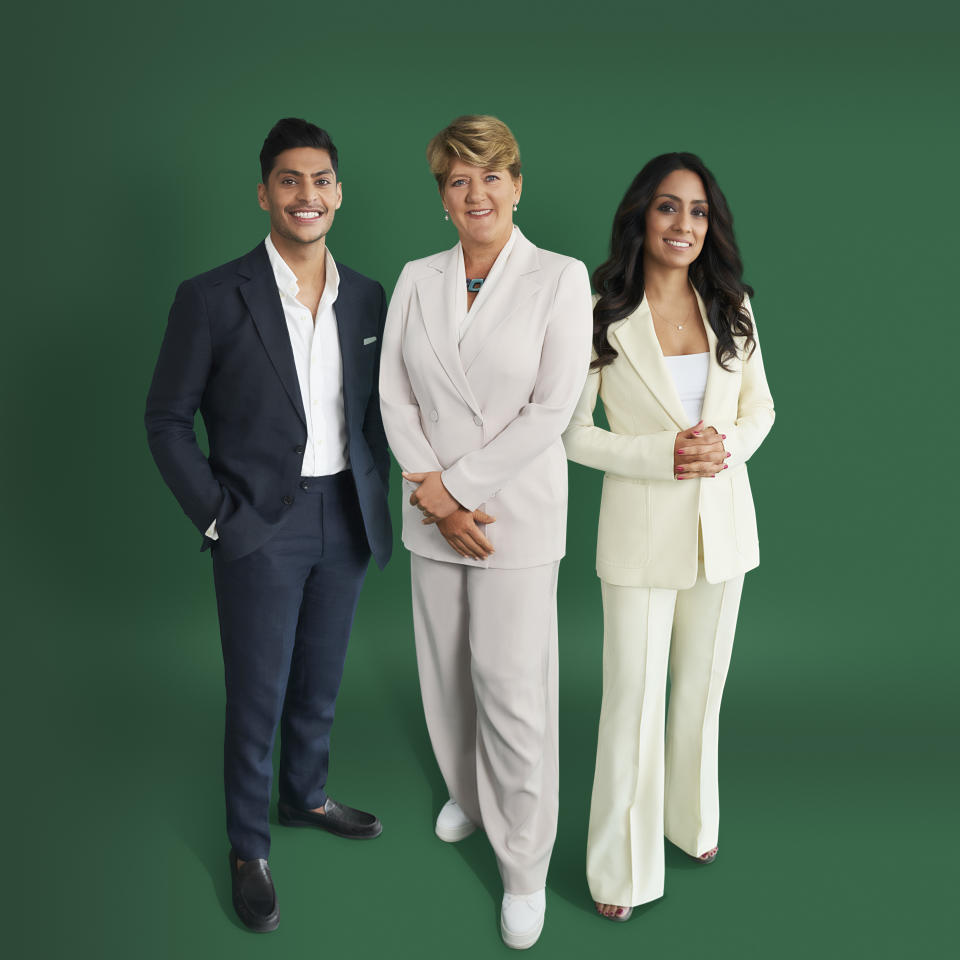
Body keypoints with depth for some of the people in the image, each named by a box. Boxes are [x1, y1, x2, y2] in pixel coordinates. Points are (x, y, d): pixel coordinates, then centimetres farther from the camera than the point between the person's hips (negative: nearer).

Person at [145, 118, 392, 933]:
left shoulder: (368, 299, 3)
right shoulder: (213, 299, -10)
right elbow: (167, 419, -6)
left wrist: (374, 492, 5)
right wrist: (217, 518, -10)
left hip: (346, 520, 4)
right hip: (261, 525, -4)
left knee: (320, 680, 19)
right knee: (257, 696, 6)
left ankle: (306, 796, 43)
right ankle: (248, 848, 26)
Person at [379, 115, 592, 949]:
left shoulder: (560, 279, -7)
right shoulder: (417, 279, 5)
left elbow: (552, 409, -13)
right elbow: (395, 395, 1)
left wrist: (454, 485, -14)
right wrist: (436, 498, -10)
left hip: (516, 514, -4)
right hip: (433, 514, 4)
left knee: (515, 692, -2)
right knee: (447, 674, 16)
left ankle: (524, 870, 16)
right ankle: (467, 794, 43)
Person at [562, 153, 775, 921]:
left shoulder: (731, 307, 3)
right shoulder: (602, 314, -9)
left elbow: (760, 408, 10)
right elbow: (572, 432, -8)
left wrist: (728, 445, -12)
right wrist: (663, 453, -20)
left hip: (723, 524, 4)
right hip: (642, 529, -4)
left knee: (702, 686, 18)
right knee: (633, 698, 2)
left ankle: (692, 820, 41)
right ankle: (623, 865, 20)